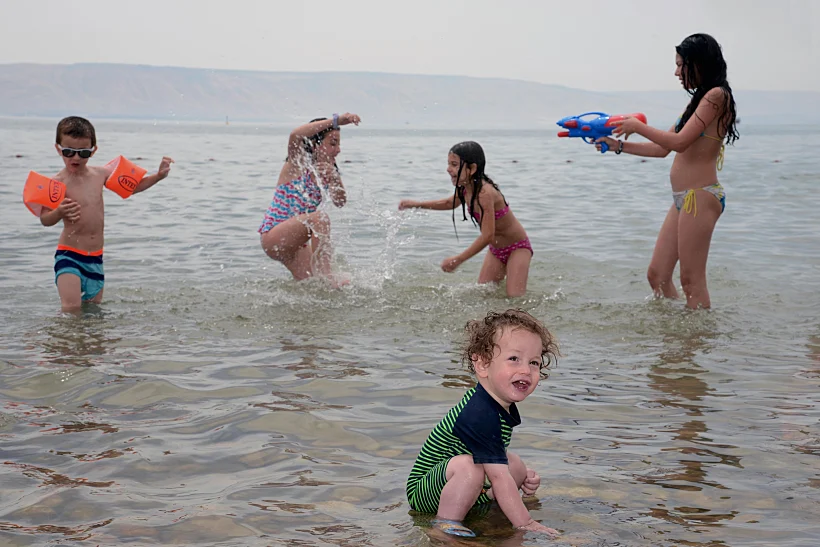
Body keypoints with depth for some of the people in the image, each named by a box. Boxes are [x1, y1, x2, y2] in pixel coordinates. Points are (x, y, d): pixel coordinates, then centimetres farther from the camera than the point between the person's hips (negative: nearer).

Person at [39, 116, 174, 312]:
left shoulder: (100, 174, 3)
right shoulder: (58, 183, -13)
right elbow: (45, 219, -15)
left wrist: (158, 175, 7)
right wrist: (59, 212, -36)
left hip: (96, 257, 6)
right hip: (69, 254, -6)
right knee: (72, 309, -20)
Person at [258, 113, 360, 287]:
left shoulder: (324, 171, 10)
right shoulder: (298, 163, -10)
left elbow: (339, 202, 4)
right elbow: (295, 135, -31)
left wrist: (334, 177, -15)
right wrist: (336, 120, -35)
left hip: (294, 243, 8)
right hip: (273, 236, -8)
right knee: (319, 217, -32)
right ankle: (324, 273, -35)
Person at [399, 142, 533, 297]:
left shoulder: (485, 192, -33)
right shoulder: (464, 189, -6)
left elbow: (487, 235, -34)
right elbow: (450, 203, 20)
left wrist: (458, 260, -29)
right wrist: (417, 205, 12)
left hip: (517, 247, -8)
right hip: (496, 250, 8)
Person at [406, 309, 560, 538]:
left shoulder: (503, 404, 0)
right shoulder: (480, 416, -31)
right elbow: (499, 477, -31)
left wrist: (523, 476, 6)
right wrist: (525, 524, -28)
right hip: (422, 491, -10)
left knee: (516, 464, 7)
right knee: (467, 465, -35)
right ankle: (446, 523, -20)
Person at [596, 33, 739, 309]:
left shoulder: (716, 96, -10)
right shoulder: (698, 101, 20)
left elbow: (679, 142, -18)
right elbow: (663, 149, 23)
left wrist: (638, 126, -7)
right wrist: (619, 145, 20)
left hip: (700, 196, -10)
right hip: (683, 198, 10)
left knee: (691, 281, -6)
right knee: (657, 276, 10)